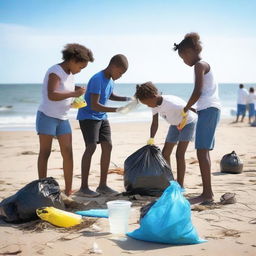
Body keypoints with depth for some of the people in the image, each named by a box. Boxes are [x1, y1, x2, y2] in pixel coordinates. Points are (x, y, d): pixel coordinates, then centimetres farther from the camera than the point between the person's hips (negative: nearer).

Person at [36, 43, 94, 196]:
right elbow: (51, 95, -28)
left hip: (63, 118, 7)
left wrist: (74, 103, 5)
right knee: (45, 153, -2)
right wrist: (73, 93, -25)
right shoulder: (55, 72, -15)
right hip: (47, 116, -7)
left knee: (68, 153, 1)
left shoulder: (70, 74, 10)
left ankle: (68, 191, 5)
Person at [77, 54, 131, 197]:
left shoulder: (110, 79, 5)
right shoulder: (97, 80, -22)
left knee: (108, 146, 0)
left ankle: (103, 185, 7)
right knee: (91, 147, -18)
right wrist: (117, 110, -30)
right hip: (88, 116, -8)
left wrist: (127, 99, 6)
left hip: (102, 117, 8)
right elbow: (94, 105, -27)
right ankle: (84, 186, -11)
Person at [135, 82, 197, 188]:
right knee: (165, 153, 5)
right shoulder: (154, 105, -14)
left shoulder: (171, 103, -37)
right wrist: (151, 139, -22)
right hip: (175, 124, 8)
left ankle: (180, 185, -9)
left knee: (179, 154, -16)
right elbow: (154, 124, -11)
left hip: (188, 122, -8)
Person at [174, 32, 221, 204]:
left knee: (202, 151, -13)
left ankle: (207, 193, -14)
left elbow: (198, 92, -16)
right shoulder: (204, 65, 23)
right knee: (203, 152, 10)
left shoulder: (200, 65, -7)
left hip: (208, 110, -10)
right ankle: (207, 193, 13)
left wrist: (185, 110, -7)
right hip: (210, 109, 10)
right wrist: (190, 108, 16)